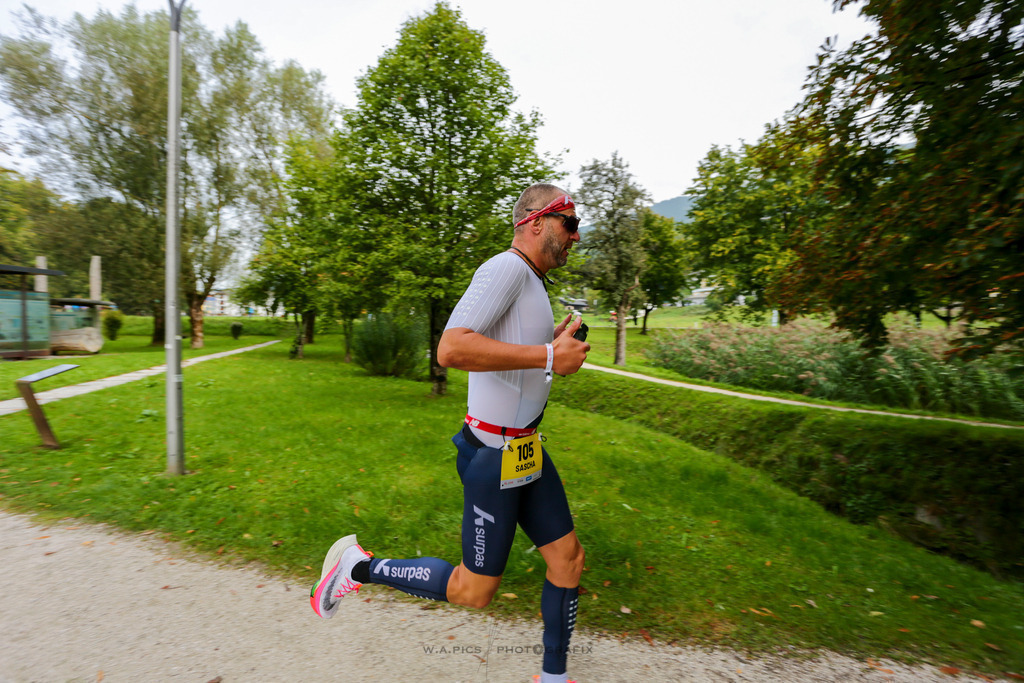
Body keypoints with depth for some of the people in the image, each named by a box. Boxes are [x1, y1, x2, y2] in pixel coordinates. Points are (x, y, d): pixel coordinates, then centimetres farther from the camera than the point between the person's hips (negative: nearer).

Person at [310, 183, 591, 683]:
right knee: (474, 591, 8)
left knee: (568, 557, 17)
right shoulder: (506, 268, -19)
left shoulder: (531, 283, 13)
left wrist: (551, 341, 11)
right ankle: (360, 566, 25)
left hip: (527, 449, 10)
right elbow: (452, 349, -33)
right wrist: (547, 356, -29)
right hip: (495, 456, -10)